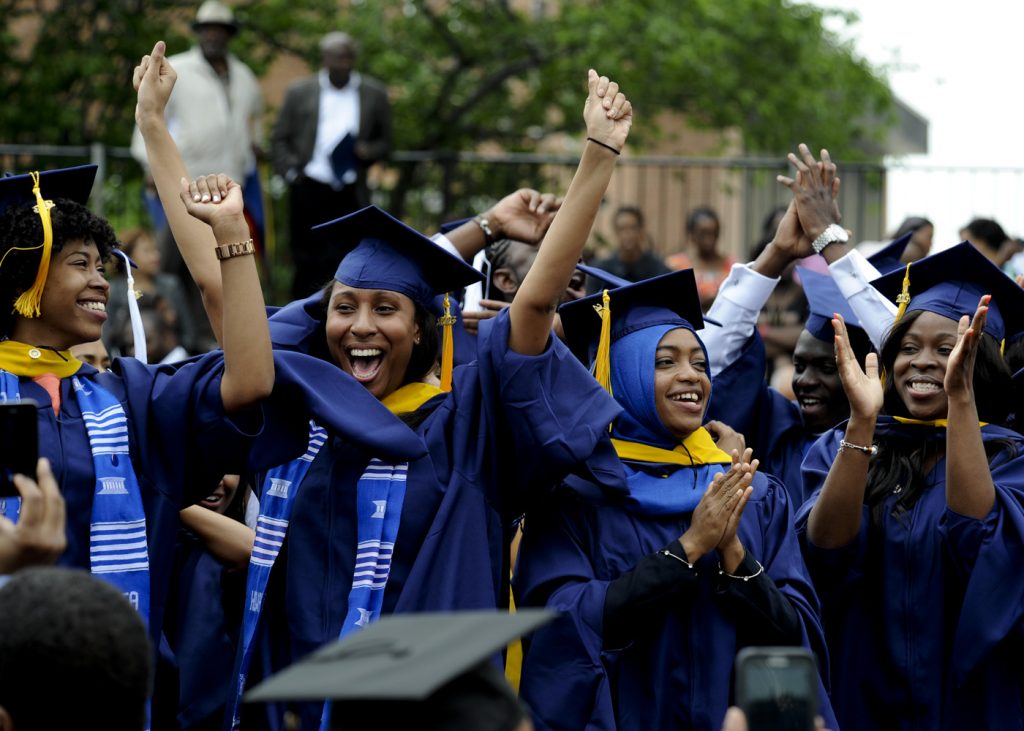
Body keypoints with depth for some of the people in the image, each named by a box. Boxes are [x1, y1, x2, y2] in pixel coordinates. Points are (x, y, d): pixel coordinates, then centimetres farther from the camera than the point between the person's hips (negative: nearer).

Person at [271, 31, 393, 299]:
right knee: (306, 262, 3)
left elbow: (384, 141, 14)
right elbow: (279, 139, 10)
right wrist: (290, 171, -5)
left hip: (350, 194, 0)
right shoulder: (300, 93, 7)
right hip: (309, 190, 0)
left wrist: (369, 151, -8)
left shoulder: (374, 94, 9)